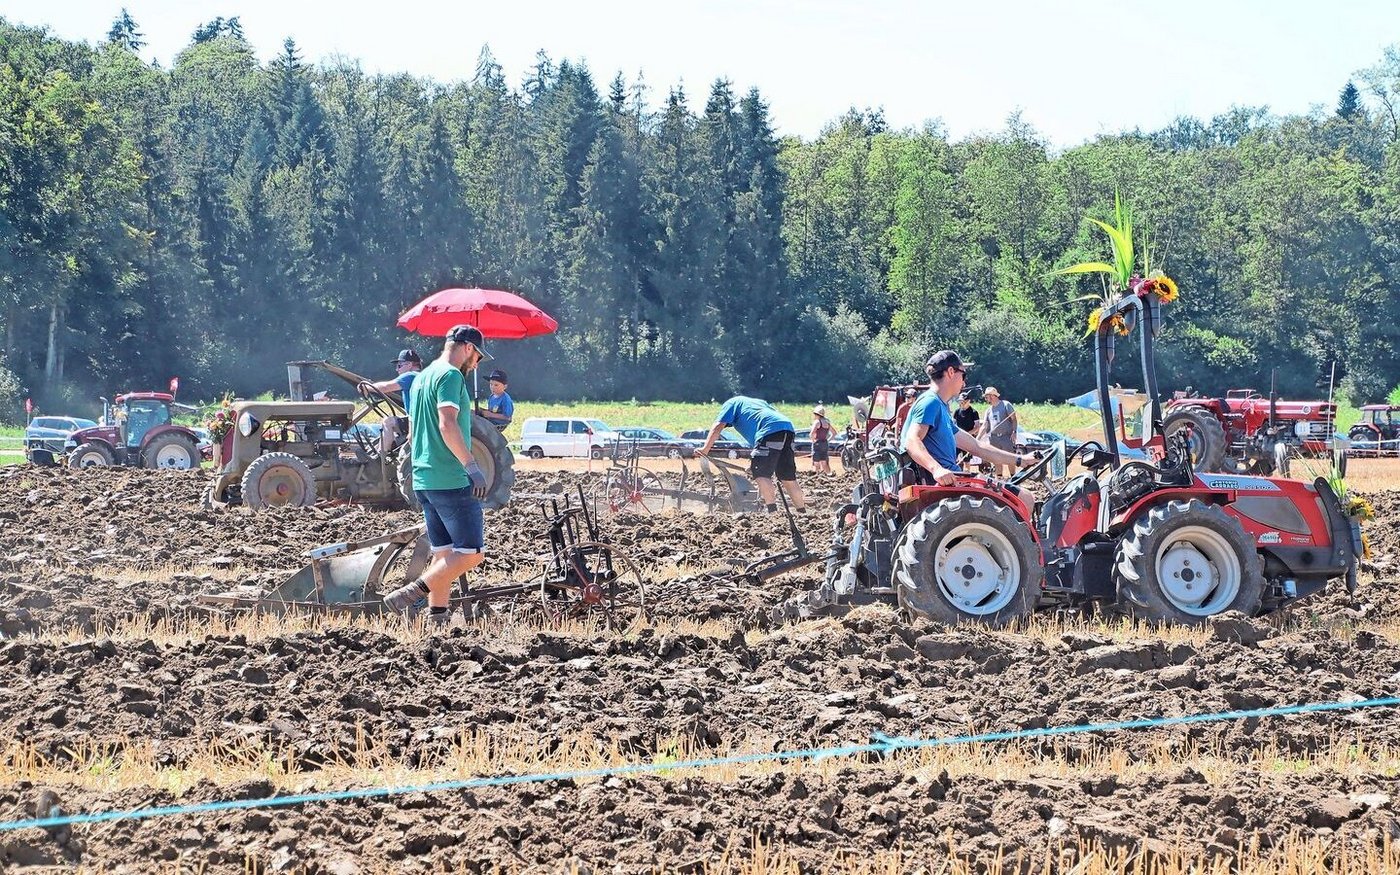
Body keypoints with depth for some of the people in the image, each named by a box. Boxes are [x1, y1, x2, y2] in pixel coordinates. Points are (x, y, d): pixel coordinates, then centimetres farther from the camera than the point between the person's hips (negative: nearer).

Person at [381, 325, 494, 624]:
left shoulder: (422, 377, 20)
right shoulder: (450, 375, -10)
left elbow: (412, 432, 26)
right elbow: (447, 424, -22)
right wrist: (472, 466, -23)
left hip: (424, 480, 10)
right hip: (452, 481, -10)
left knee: (444, 554, 11)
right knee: (472, 553, -8)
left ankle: (437, 619, 9)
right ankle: (410, 594, -14)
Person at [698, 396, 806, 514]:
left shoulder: (731, 403, 22)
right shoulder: (759, 401, 40)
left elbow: (717, 427, 9)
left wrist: (705, 449, 9)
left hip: (771, 429, -7)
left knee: (760, 473, -7)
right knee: (787, 477, 14)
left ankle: (773, 511, -16)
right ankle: (803, 512, 17)